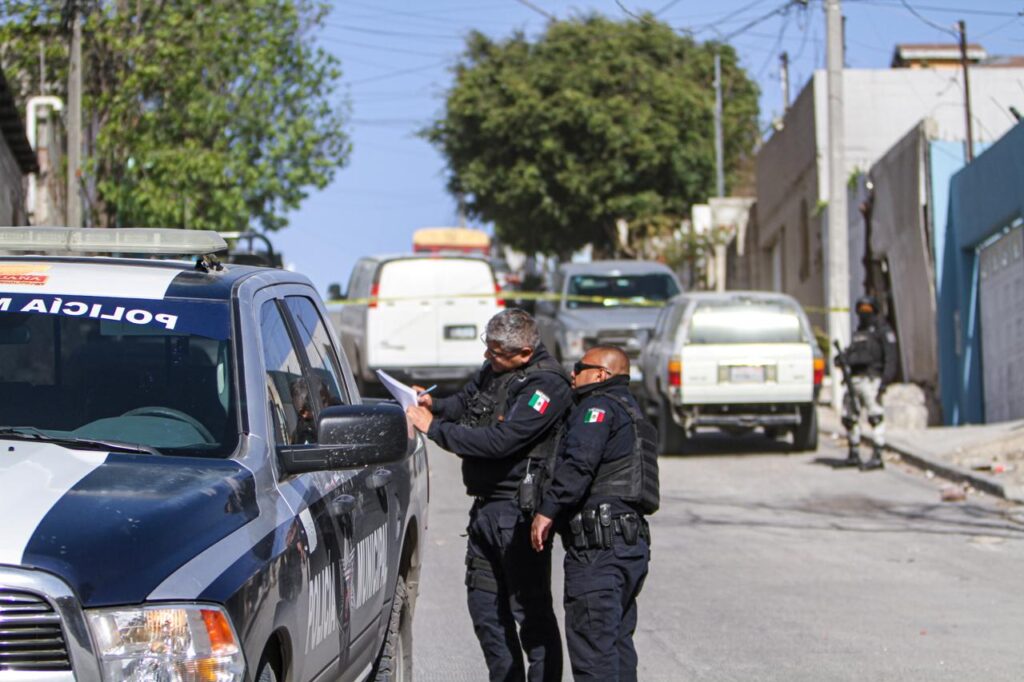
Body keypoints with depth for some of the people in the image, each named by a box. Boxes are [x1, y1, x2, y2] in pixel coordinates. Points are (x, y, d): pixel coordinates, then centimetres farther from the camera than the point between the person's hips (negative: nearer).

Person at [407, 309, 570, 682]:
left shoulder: (546, 385, -19)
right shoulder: (493, 369, 8)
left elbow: (499, 441, -25)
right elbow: (465, 400, 24)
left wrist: (434, 428, -18)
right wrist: (435, 405, 1)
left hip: (520, 510, -9)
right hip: (486, 504, 9)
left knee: (530, 609, -5)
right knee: (484, 603, 14)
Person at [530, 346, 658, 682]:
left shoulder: (599, 407, -6)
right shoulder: (632, 413, 26)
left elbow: (579, 462, -21)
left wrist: (547, 509, -21)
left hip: (598, 545, -10)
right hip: (633, 542, 10)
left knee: (591, 639, -11)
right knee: (618, 639, 15)